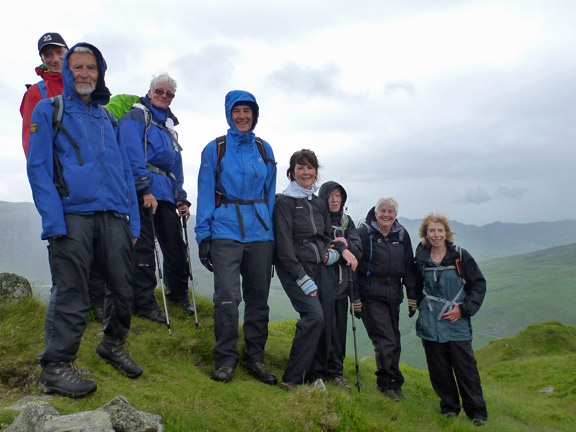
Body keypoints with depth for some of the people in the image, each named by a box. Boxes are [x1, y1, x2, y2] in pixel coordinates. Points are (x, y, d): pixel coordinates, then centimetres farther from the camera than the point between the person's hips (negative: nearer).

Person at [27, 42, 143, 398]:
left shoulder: (108, 119, 22)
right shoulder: (49, 110, 8)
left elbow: (125, 172, 19)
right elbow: (38, 169, -1)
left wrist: (133, 221, 11)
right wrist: (53, 221, -13)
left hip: (113, 217, 5)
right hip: (73, 216, -4)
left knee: (123, 290, 7)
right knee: (71, 295, -3)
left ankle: (114, 345, 30)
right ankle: (56, 367, 11)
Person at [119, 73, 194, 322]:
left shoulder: (169, 126, 25)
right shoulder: (135, 117, 1)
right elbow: (133, 155, -12)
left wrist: (181, 198, 17)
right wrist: (144, 189, -20)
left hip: (166, 192, 7)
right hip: (143, 191, -7)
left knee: (176, 244, 8)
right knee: (144, 246, -5)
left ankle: (178, 292, 24)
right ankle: (144, 303, 3)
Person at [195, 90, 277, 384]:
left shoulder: (264, 150, 13)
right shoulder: (215, 149, 5)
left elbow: (270, 193, 15)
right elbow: (205, 193, 2)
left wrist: (272, 233, 9)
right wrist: (203, 235, -6)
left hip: (260, 233, 3)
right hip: (226, 231, -3)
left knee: (258, 297, 8)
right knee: (227, 298, -9)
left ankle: (255, 358, 21)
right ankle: (225, 359, 7)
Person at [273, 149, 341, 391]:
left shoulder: (319, 204, 17)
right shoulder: (285, 202, -4)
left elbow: (327, 237, 26)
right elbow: (284, 245, -11)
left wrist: (332, 252, 3)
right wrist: (302, 278, -16)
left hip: (319, 267, 7)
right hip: (293, 268, -6)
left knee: (324, 320, -1)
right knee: (314, 316, -20)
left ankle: (313, 375, 16)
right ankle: (291, 379, -9)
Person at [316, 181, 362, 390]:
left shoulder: (347, 221, 18)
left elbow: (358, 250, 7)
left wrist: (345, 244, -11)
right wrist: (341, 249, -14)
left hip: (342, 281, 6)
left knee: (339, 327, 7)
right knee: (324, 324, -7)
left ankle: (335, 372, 18)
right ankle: (318, 371, 6)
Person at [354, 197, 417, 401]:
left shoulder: (402, 235, 10)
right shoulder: (364, 233, -6)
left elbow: (409, 267, 15)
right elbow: (354, 266, -7)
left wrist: (412, 296, 12)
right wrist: (355, 298, -10)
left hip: (393, 295, 5)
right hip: (371, 296, -5)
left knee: (394, 341, 11)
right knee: (385, 341, -7)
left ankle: (392, 383, 25)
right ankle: (389, 382, 10)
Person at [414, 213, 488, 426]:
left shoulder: (460, 256, -3)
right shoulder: (421, 259, 4)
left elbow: (479, 284, 2)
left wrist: (464, 309, -7)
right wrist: (423, 309, 8)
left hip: (458, 324, -2)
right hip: (430, 325, 2)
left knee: (466, 368, 1)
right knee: (439, 369, 7)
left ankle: (477, 412, 17)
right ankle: (449, 406, 26)